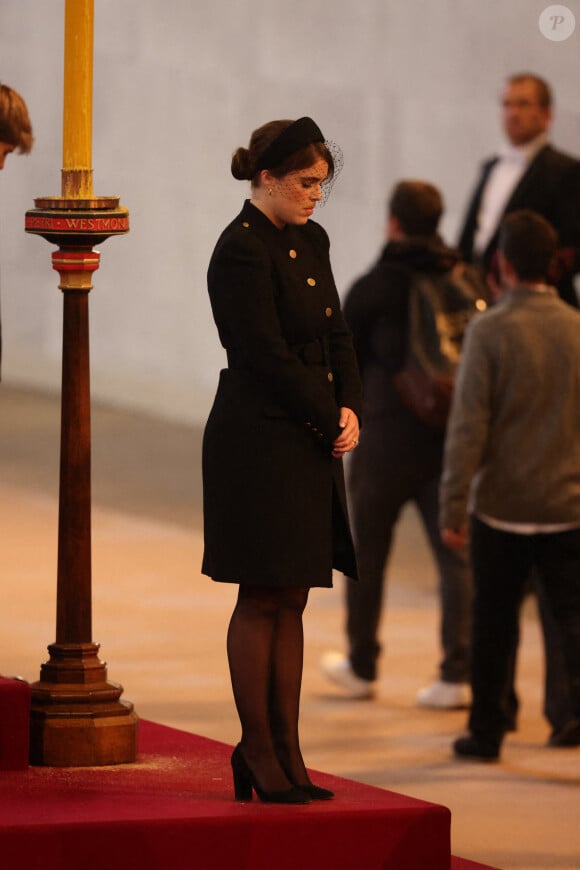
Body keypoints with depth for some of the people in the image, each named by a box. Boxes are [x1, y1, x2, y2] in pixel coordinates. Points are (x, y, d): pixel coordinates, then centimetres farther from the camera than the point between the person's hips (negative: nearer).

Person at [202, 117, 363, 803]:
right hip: (259, 443, -8)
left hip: (311, 443, 8)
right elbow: (268, 357, -16)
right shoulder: (242, 251, -14)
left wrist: (350, 409, -2)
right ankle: (258, 749, 6)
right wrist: (331, 424, -11)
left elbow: (336, 335, 14)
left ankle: (285, 747, 12)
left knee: (291, 599, 9)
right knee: (262, 599, -2)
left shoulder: (311, 241, 13)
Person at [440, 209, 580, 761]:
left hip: (501, 506, -2)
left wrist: (452, 508, -10)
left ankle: (486, 730, 18)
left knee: (493, 623, 10)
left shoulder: (489, 331, -11)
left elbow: (468, 426, -13)